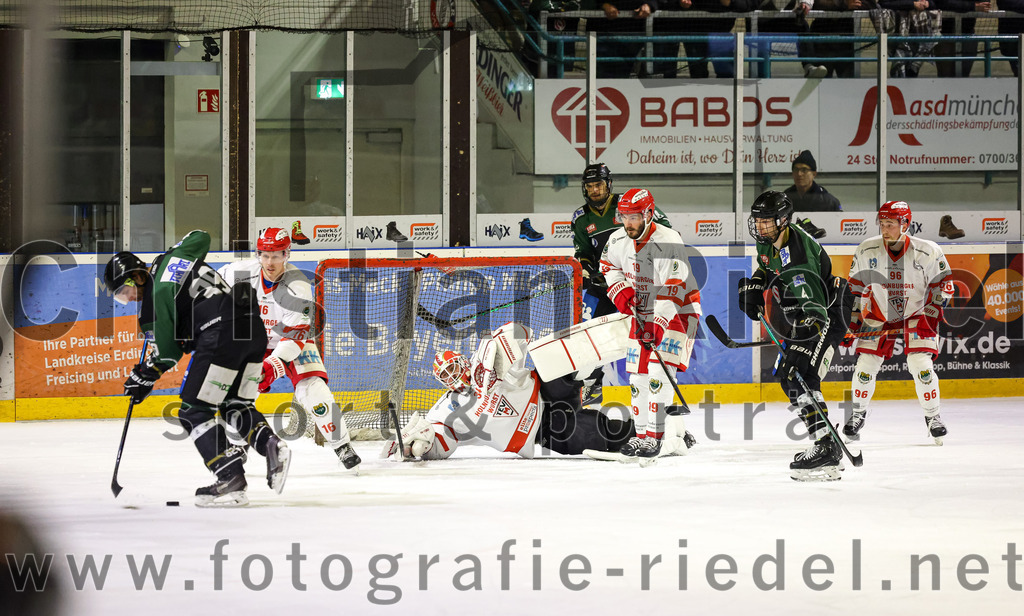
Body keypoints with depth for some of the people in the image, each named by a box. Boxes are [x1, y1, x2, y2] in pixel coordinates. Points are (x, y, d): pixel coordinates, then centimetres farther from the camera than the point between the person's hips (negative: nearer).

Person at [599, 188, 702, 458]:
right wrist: (619, 289, -2)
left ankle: (655, 436, -19)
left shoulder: (669, 243, -27)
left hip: (677, 311, -7)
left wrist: (658, 325, -36)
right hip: (642, 312, 7)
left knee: (659, 370, -18)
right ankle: (642, 434, 17)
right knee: (638, 374, 7)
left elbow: (673, 290, -30)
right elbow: (609, 264, 17)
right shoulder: (618, 240, -5)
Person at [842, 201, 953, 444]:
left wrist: (931, 314, -16)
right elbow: (855, 287, -1)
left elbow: (943, 285, -7)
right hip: (878, 315, 2)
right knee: (865, 365, -5)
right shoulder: (867, 251, -12)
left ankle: (932, 416, 5)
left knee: (921, 365, -15)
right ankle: (858, 412, 19)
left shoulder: (928, 252, -18)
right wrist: (852, 321, -4)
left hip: (916, 314, -2)